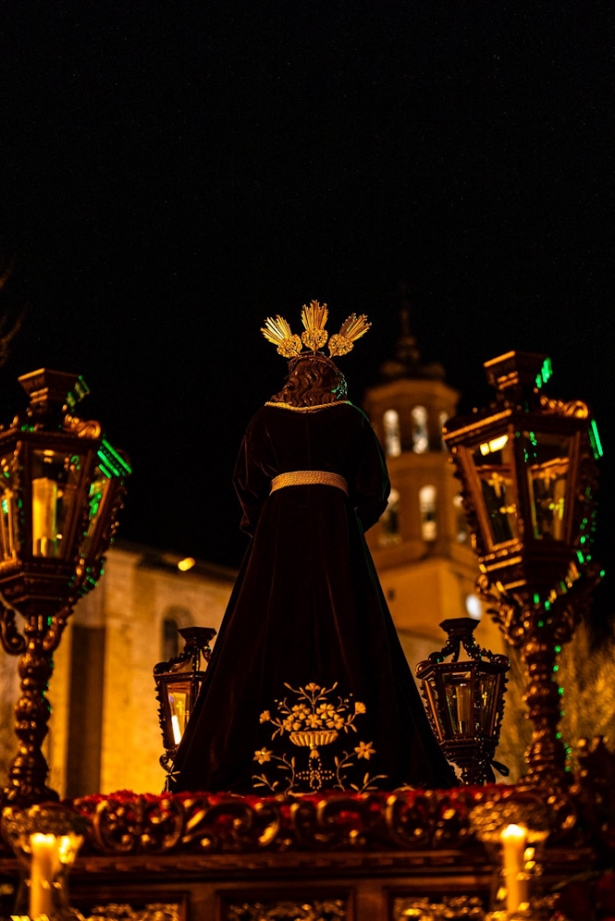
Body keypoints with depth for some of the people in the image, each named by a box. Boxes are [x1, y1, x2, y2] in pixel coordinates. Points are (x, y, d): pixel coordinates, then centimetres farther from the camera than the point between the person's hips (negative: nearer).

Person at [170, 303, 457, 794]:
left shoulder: (266, 419, 7)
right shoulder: (352, 419, 6)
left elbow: (247, 484, 8)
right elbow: (375, 488, 5)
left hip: (279, 532, 1)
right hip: (337, 533, 0)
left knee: (271, 637, 0)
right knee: (345, 634, -1)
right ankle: (362, 759, -6)